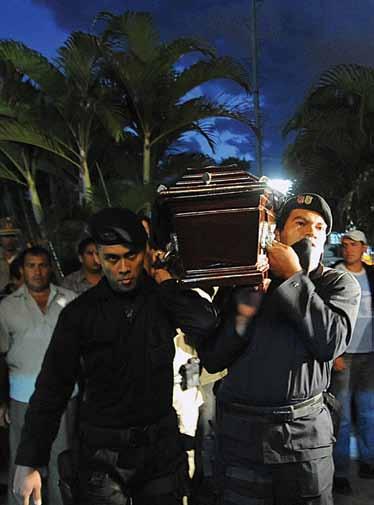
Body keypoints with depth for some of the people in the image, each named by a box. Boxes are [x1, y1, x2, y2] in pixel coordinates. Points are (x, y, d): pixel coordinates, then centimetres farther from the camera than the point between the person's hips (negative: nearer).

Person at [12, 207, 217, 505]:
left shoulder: (162, 298, -2)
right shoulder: (80, 313, -5)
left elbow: (205, 324, -22)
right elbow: (52, 389, -6)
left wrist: (163, 279, -12)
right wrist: (29, 462, -10)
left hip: (161, 444, 2)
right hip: (102, 451, -1)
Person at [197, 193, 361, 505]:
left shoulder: (340, 284, 4)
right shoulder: (241, 281, 5)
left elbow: (331, 342, -15)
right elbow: (211, 360, 2)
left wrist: (294, 277, -10)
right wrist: (243, 314, -14)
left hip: (305, 431, 0)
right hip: (242, 430, 1)